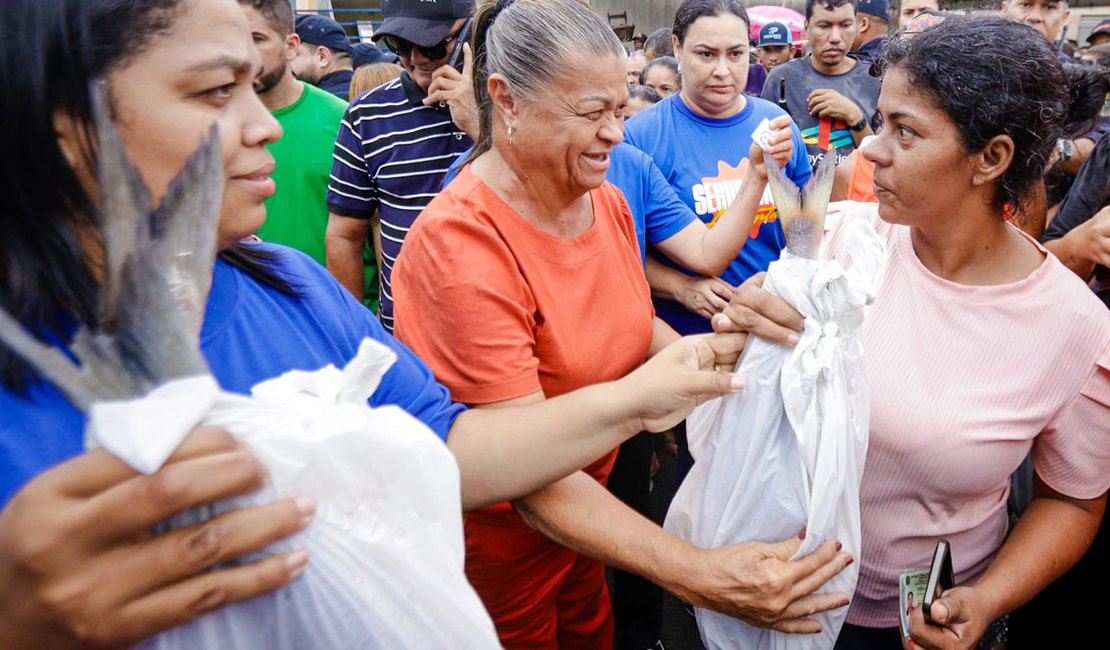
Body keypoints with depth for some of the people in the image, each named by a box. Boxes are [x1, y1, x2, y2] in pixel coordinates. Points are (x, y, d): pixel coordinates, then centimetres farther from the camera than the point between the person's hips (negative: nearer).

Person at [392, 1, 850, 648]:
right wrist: (698, 572, -42)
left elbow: (634, 324, 10)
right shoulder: (461, 245, -32)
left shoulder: (608, 201, -5)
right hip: (496, 528, -6)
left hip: (588, 498, 7)